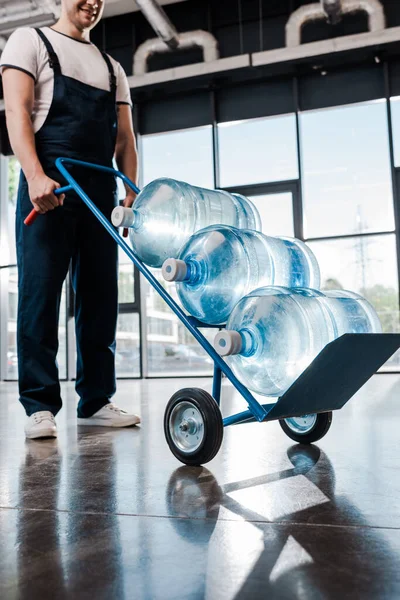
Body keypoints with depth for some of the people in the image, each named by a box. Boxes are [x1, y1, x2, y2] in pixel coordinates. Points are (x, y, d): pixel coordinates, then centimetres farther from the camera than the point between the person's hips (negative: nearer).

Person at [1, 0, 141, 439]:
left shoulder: (112, 68, 25)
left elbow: (125, 139, 18)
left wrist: (131, 195, 3)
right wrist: (35, 176, -19)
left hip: (100, 190, 5)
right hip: (48, 186, -5)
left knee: (99, 296, 2)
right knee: (40, 292, -8)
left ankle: (96, 400, 9)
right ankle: (40, 405, -3)